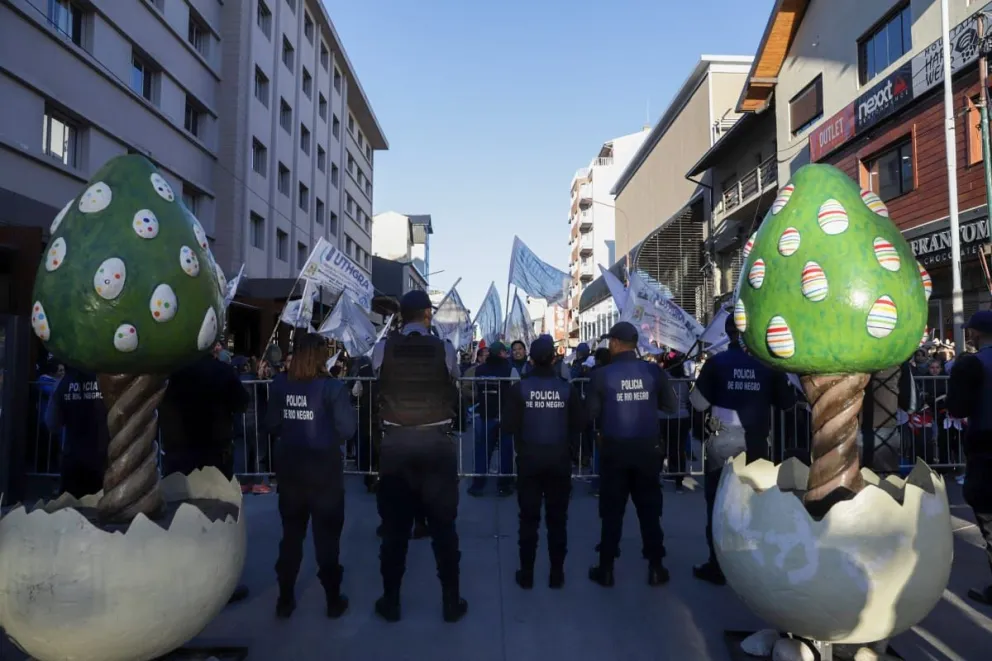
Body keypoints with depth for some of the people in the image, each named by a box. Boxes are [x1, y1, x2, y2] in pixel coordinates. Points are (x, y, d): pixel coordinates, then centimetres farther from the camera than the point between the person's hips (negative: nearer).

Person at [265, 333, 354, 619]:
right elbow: (347, 428, -19)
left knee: (291, 533, 17)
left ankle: (285, 599, 27)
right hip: (323, 465, -3)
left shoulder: (279, 385, -4)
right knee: (327, 534, 11)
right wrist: (329, 437, 1)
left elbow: (271, 425, -1)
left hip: (289, 465, 4)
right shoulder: (332, 387, -15)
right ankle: (333, 600, 21)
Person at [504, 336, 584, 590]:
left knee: (529, 518, 8)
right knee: (557, 518, 9)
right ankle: (557, 574, 16)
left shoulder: (519, 388, -8)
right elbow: (578, 425, -3)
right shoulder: (568, 388, -5)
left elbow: (511, 425, -9)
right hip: (559, 458, 1)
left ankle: (526, 574, 14)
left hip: (529, 458, -1)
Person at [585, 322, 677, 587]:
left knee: (612, 511, 9)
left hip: (615, 449, -1)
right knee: (649, 509, 12)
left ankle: (606, 570, 16)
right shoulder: (653, 371, -5)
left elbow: (590, 413, -9)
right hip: (647, 448, 1)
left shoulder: (601, 375, -10)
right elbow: (671, 406, 1)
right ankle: (656, 568, 19)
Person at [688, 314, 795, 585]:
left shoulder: (717, 362, -8)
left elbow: (699, 402, -8)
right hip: (756, 442, 2)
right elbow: (787, 401, 4)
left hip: (723, 442, -2)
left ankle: (718, 566, 11)